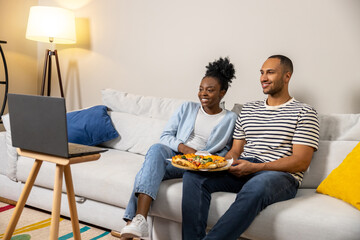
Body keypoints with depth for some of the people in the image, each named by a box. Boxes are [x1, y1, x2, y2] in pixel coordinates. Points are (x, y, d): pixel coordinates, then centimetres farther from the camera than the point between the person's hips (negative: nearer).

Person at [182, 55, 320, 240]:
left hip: (281, 175, -5)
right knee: (193, 175, -21)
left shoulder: (304, 112, 6)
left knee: (255, 186, -41)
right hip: (242, 170, 5)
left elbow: (301, 162, -5)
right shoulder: (248, 109, 22)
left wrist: (255, 167, -16)